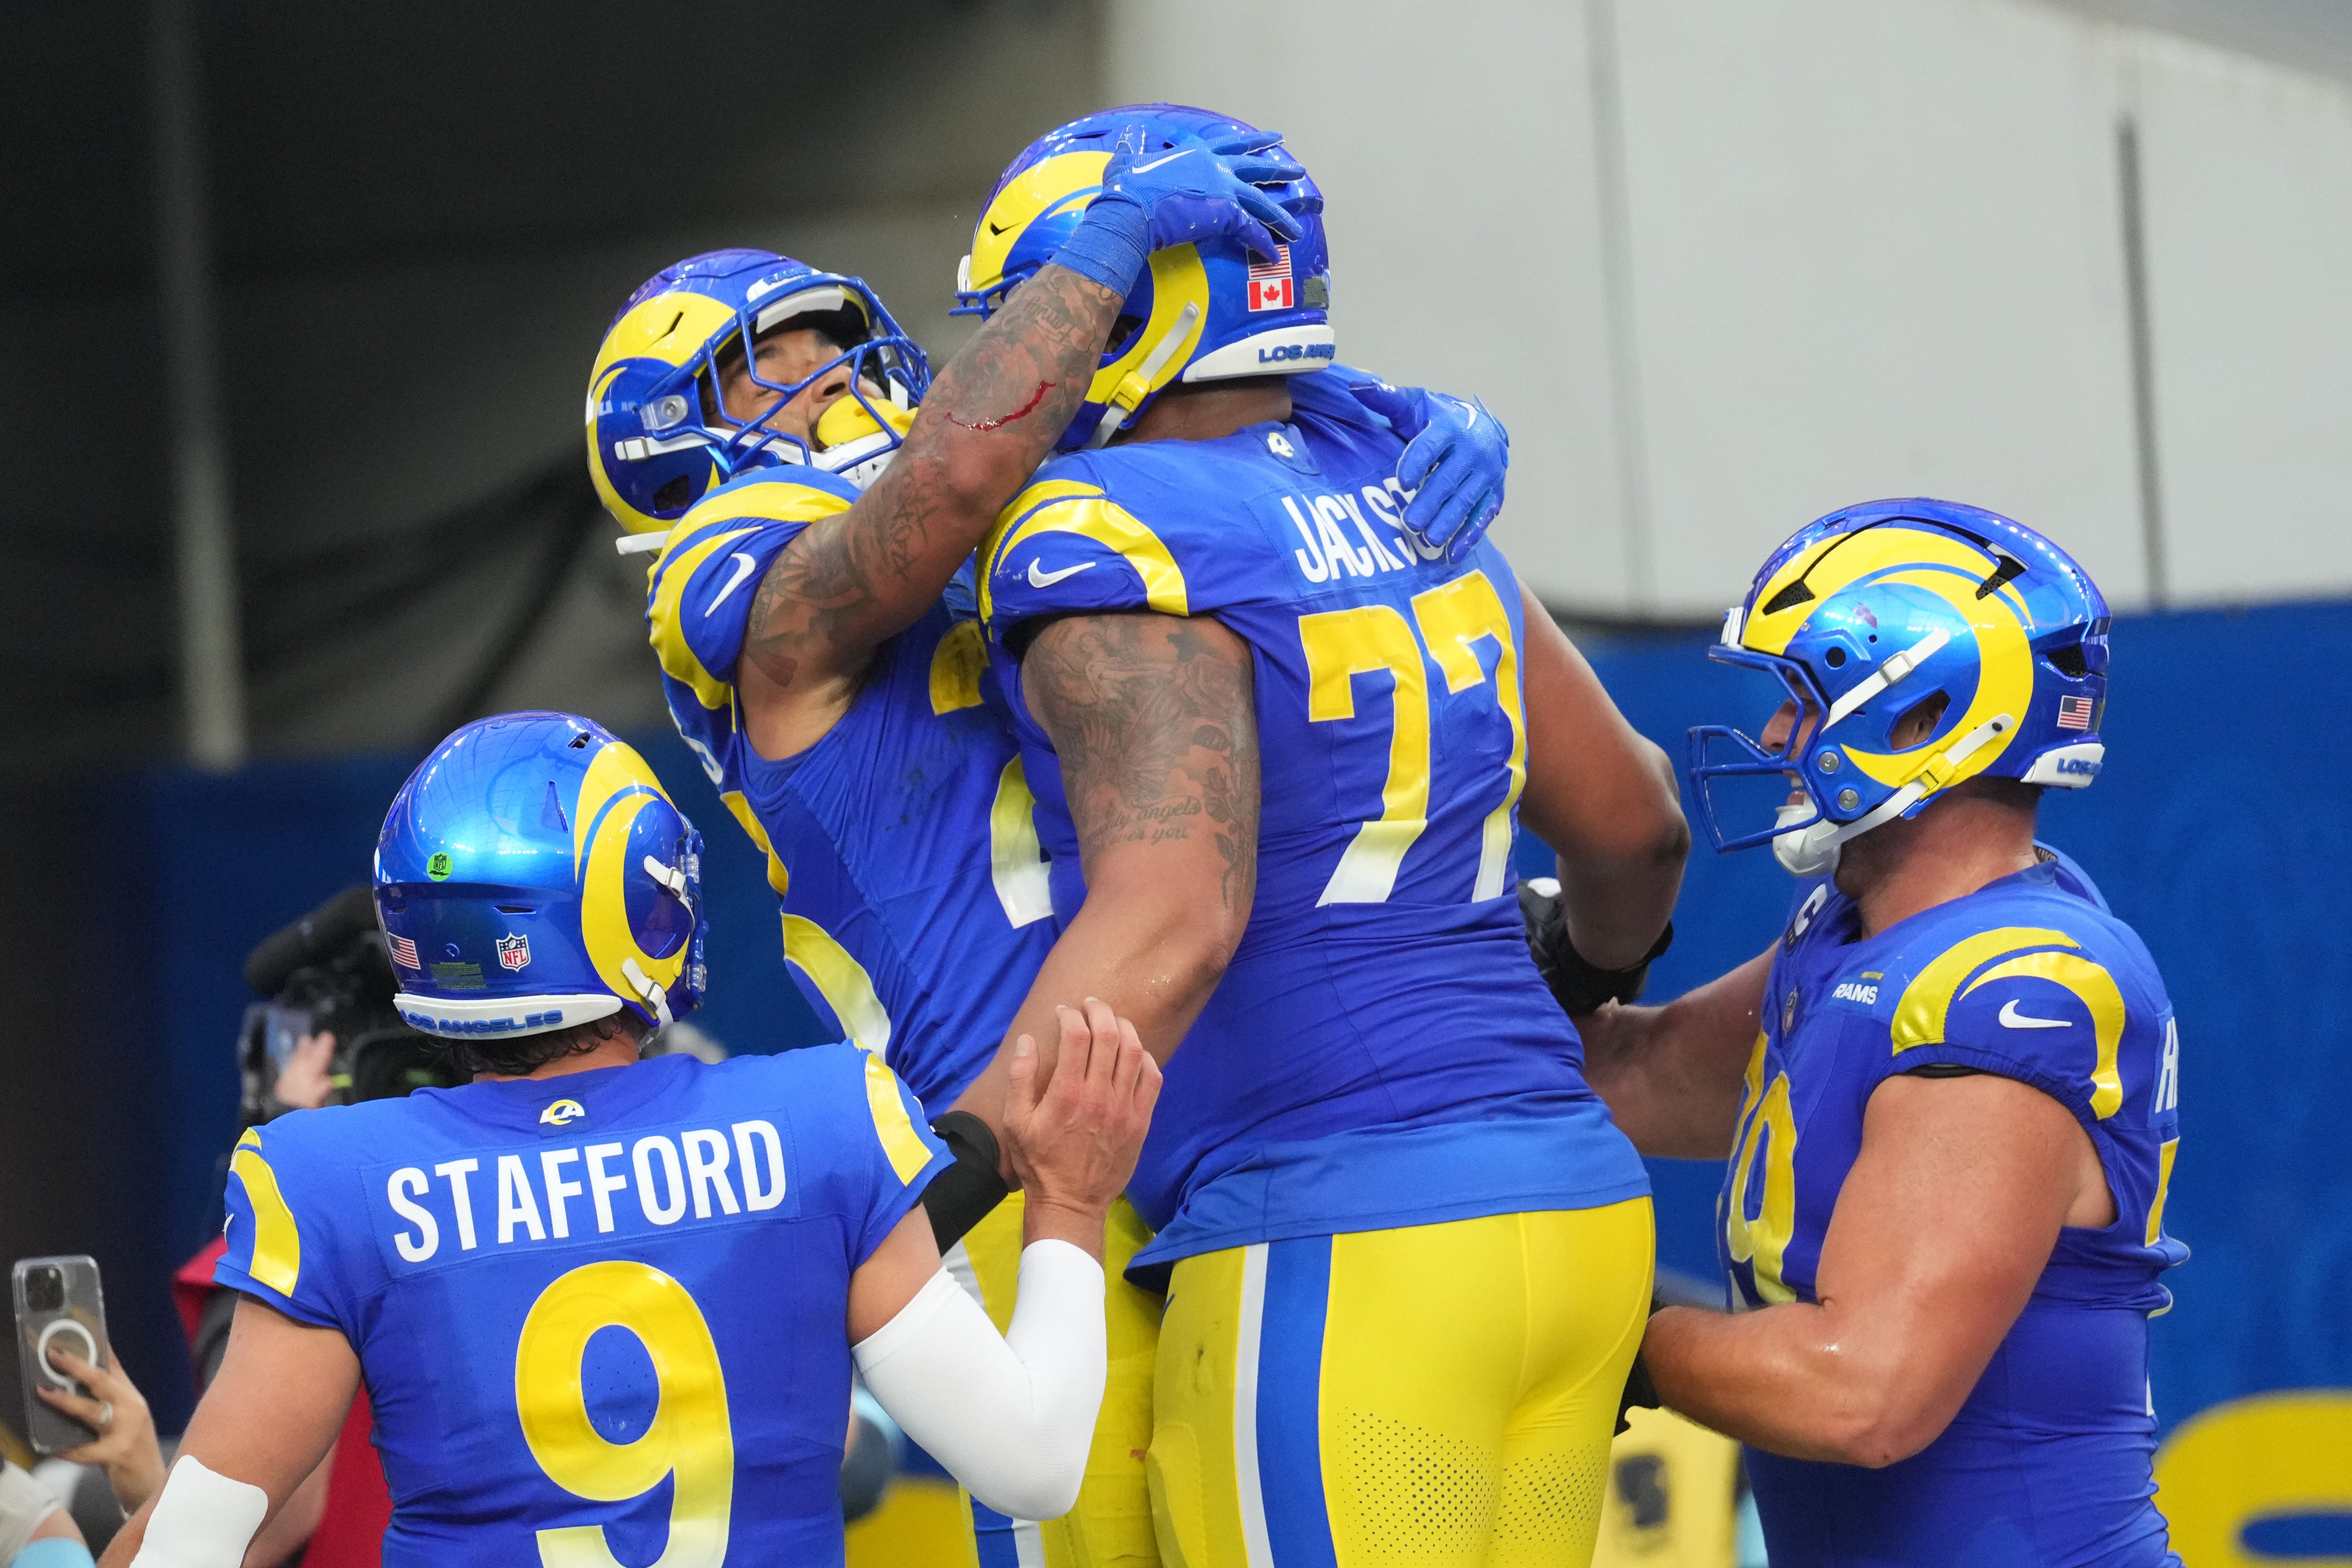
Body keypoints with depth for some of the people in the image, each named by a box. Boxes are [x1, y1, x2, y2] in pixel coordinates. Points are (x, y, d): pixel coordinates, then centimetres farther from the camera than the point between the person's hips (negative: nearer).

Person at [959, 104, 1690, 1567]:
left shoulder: (1118, 549, -10)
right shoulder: (1395, 503, 14)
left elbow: (1173, 915, -24)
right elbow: (1633, 823, 25)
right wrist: (1603, 963, 47)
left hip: (1341, 1254, -8)